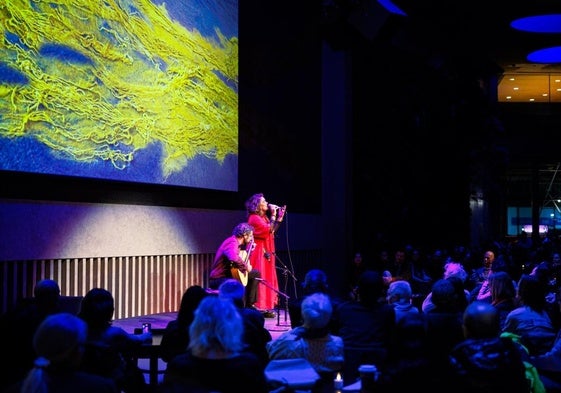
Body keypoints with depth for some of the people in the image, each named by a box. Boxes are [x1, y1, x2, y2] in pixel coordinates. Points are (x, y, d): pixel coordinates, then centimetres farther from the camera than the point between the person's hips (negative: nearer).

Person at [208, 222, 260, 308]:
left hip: (230, 274, 11)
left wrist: (251, 249, 18)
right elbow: (234, 258, -42)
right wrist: (246, 267, -28)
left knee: (256, 273, 20)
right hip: (218, 279, -11)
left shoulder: (238, 243, 12)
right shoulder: (232, 242, -20)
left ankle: (249, 305, 20)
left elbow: (244, 259, 22)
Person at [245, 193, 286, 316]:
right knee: (260, 279, -8)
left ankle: (265, 307, 13)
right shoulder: (254, 218, -13)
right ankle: (258, 308, -5)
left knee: (267, 279, 9)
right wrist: (273, 215, -15)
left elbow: (272, 232, 11)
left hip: (266, 251, 10)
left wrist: (280, 218, 7)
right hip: (259, 252, -10)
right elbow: (269, 230, -22)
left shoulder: (264, 217, 15)